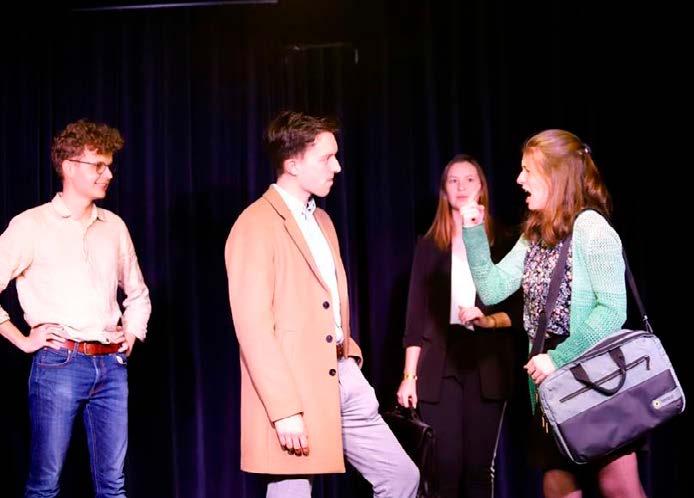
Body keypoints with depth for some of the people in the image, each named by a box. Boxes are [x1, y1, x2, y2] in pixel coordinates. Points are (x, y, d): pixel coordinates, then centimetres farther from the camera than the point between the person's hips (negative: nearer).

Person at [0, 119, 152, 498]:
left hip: (111, 366, 5)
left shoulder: (114, 227, 13)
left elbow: (137, 293, 27)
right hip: (59, 363, -4)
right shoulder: (31, 225, -2)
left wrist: (131, 334, 13)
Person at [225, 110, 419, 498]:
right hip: (293, 388, -8)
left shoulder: (321, 219, 16)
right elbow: (252, 325, -20)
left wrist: (348, 356, 11)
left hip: (343, 378, 8)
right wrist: (284, 411, -23)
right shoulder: (256, 225, -13)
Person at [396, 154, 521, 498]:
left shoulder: (501, 242, 8)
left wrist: (489, 320, -15)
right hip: (440, 364, 0)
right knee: (444, 467, -5)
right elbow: (416, 314, 6)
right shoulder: (429, 245, 10)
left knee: (480, 467, 2)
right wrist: (409, 375, -1)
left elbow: (517, 308, 5)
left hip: (487, 364, 0)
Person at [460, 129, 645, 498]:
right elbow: (492, 289, 6)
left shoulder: (591, 228, -12)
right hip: (549, 381, 7)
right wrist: (474, 232, -1)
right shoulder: (534, 236, 12)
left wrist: (559, 358, -22)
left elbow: (613, 310, -19)